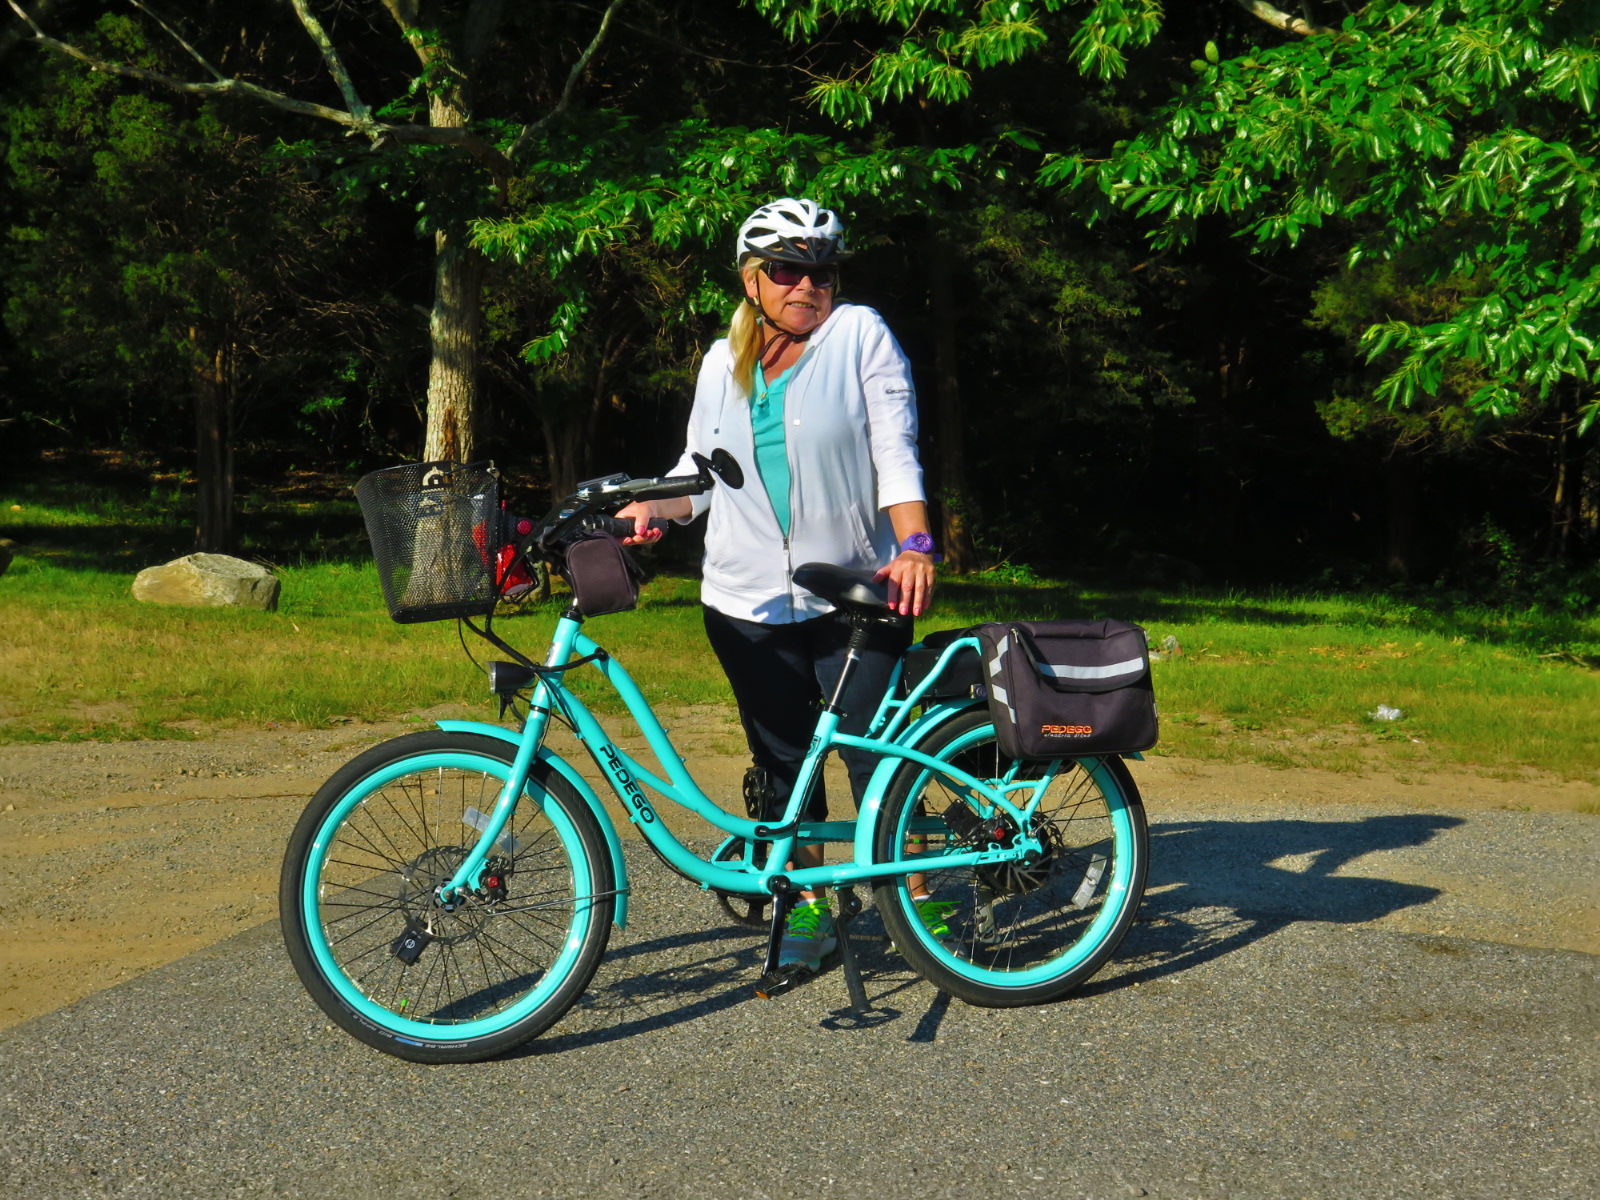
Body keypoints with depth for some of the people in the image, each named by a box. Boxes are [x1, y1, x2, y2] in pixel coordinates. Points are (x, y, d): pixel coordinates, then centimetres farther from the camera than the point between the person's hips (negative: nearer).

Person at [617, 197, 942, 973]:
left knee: (875, 754, -3)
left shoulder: (861, 335, -1)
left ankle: (918, 898, 12)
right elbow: (701, 468, 16)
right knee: (783, 762, 10)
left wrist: (914, 545, -21)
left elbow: (895, 451, -7)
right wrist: (651, 507, -5)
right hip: (749, 602, 4)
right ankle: (808, 903, 23)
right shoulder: (723, 362, 12)